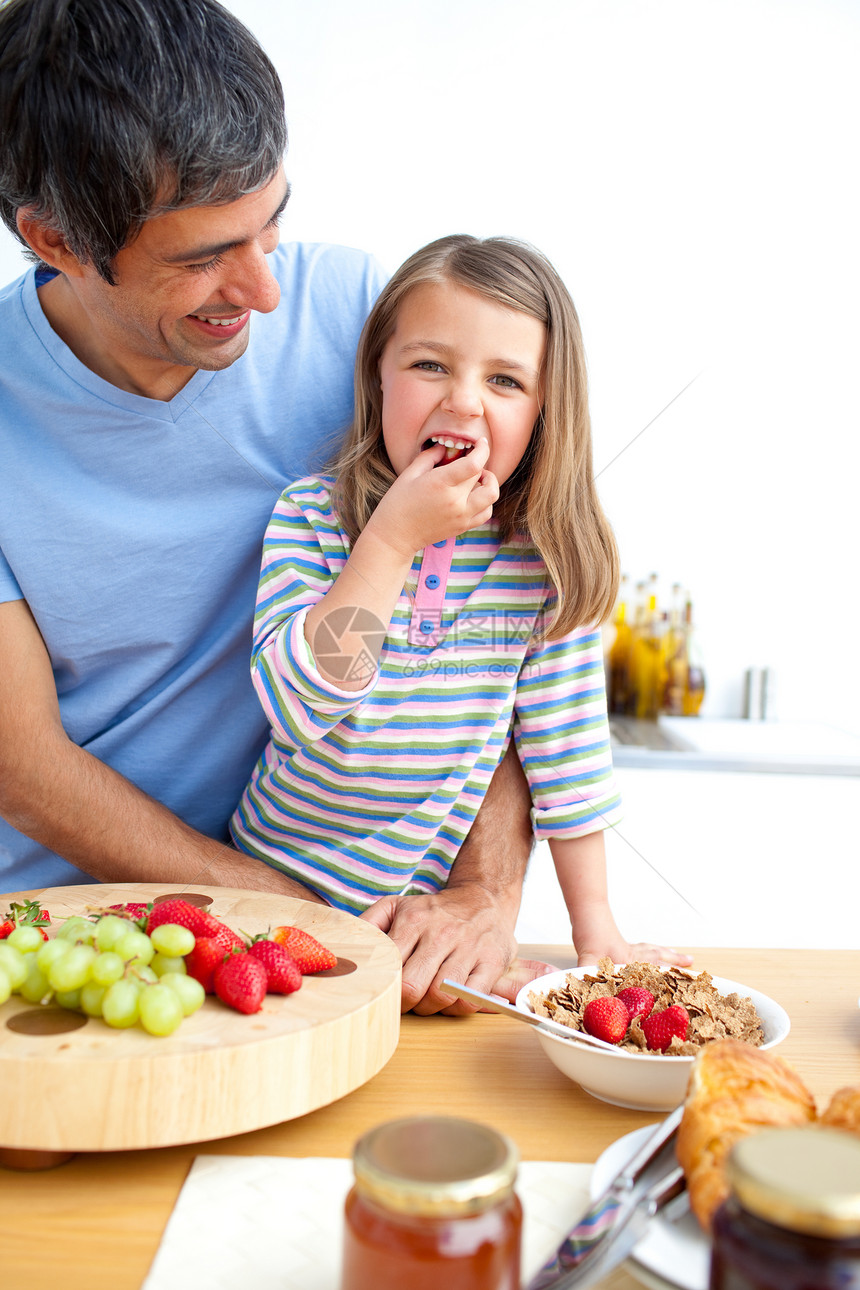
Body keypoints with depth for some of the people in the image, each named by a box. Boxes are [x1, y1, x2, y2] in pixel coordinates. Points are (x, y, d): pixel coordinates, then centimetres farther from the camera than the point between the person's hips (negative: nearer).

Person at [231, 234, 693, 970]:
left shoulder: (549, 557, -8)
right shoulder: (311, 516, -10)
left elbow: (569, 757, -2)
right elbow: (294, 705, -23)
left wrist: (596, 930, 0)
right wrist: (393, 539, -26)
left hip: (434, 911, 0)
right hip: (276, 891, 1)